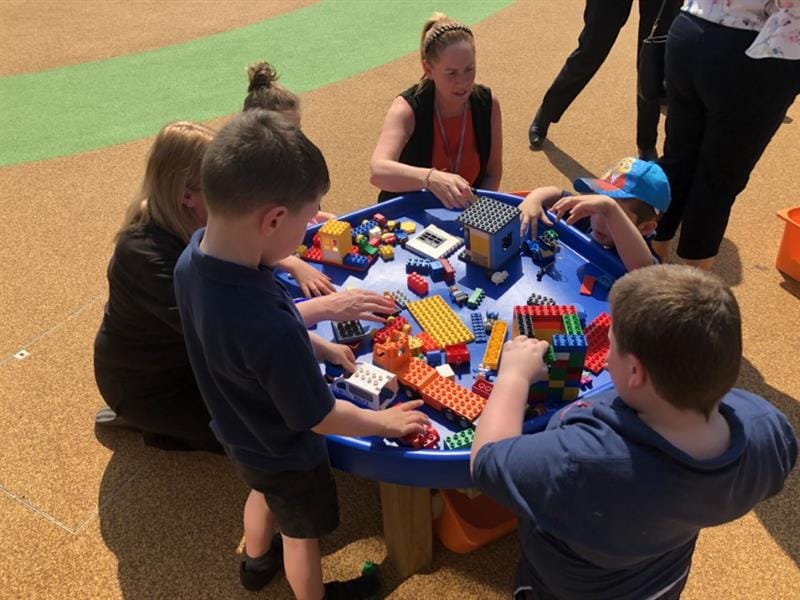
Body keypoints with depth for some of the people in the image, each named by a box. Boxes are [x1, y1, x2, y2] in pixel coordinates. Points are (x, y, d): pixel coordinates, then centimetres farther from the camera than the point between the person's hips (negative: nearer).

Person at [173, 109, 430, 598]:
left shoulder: (193, 257, -22)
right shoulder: (269, 329, -47)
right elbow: (319, 418, -30)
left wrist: (320, 347, 2)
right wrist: (383, 421, -12)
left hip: (240, 433, 7)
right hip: (284, 454, -7)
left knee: (264, 492, 37)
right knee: (302, 534, 24)